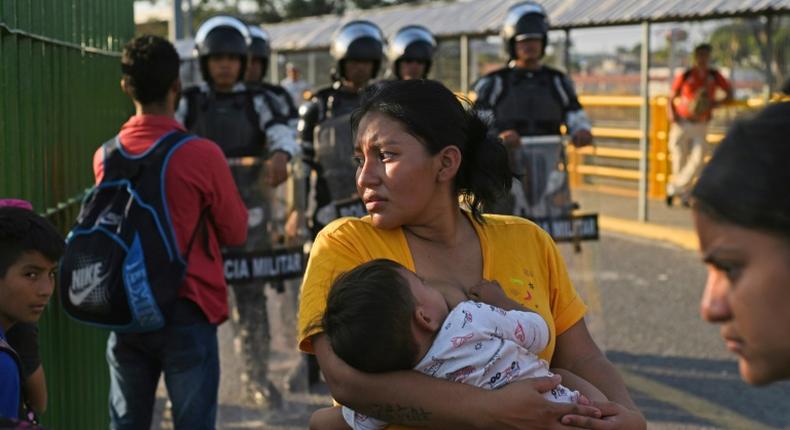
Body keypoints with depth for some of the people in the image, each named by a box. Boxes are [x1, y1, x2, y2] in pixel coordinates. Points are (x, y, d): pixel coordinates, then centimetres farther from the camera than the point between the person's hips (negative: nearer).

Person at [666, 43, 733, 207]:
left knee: (698, 160, -12)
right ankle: (684, 195, 19)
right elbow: (672, 98, 3)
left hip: (700, 126, 2)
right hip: (682, 124, -1)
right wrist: (672, 113, -16)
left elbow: (730, 93, 10)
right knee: (679, 161, 2)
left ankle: (674, 188, 2)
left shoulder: (714, 76, 1)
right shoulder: (685, 76, -4)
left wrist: (716, 103, -9)